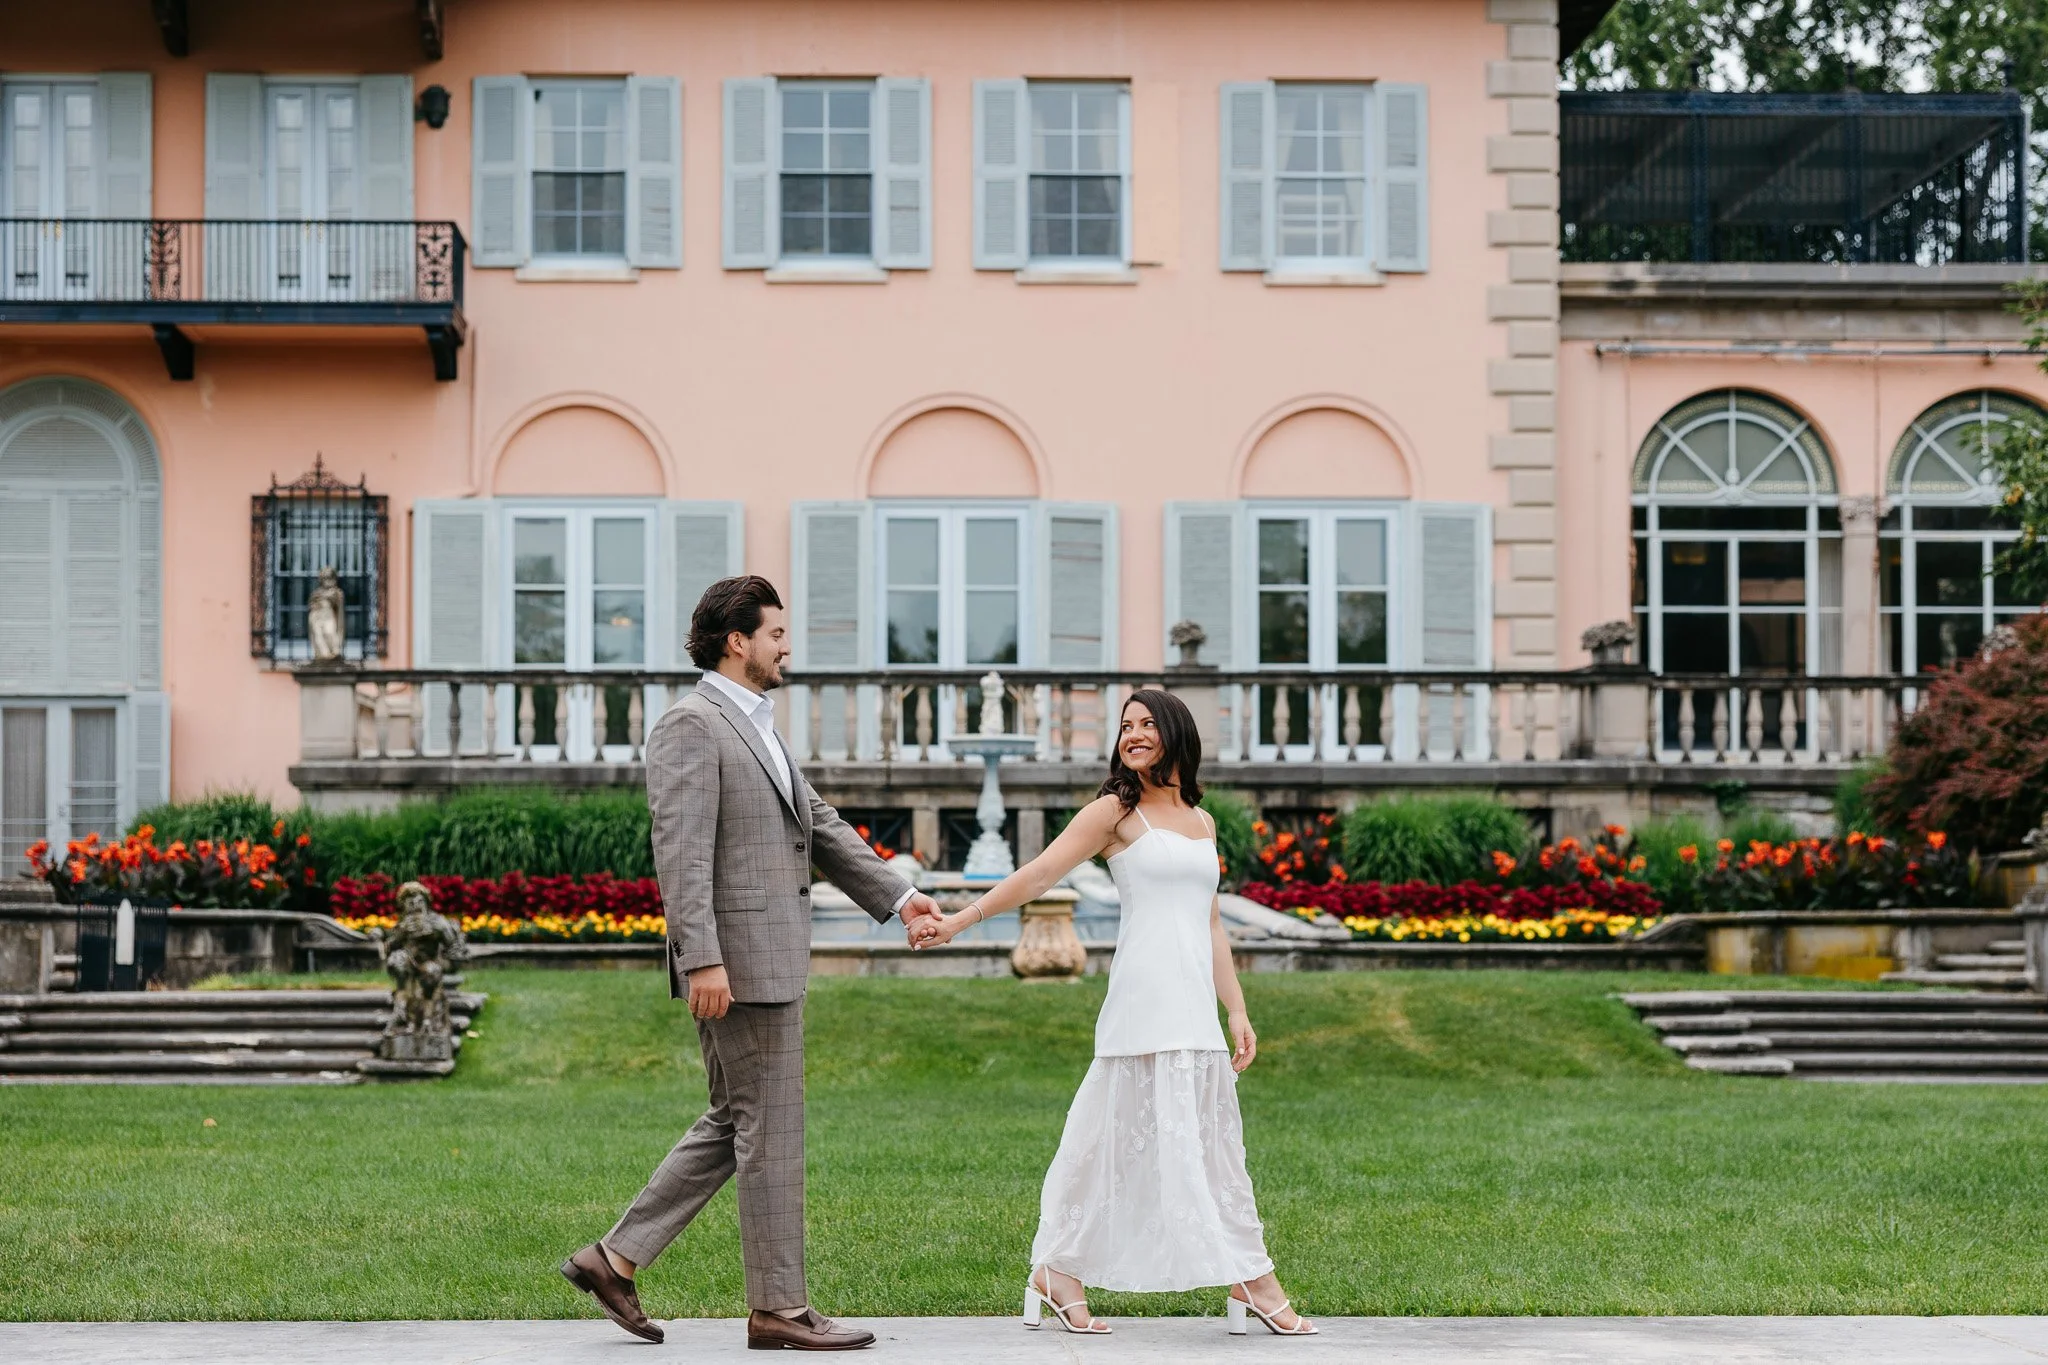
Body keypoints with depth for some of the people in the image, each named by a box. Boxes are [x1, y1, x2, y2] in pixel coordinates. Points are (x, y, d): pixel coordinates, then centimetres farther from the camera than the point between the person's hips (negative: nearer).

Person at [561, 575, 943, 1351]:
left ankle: (615, 1260, 18)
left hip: (772, 956, 10)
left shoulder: (756, 729, 19)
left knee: (733, 1125, 14)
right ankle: (779, 1309, 5)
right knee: (770, 1132, -3)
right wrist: (702, 959, -25)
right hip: (739, 958, -10)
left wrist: (895, 895, 19)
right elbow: (681, 850, -19)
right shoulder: (691, 725, -12)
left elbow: (819, 825, 23)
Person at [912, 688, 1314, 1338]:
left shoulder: (1201, 821, 18)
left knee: (1212, 1139, 5)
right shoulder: (1116, 811, 1)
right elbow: (1040, 874, -5)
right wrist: (959, 919, -13)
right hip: (1145, 997, -7)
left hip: (1196, 1003, 7)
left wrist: (1238, 1012, 17)